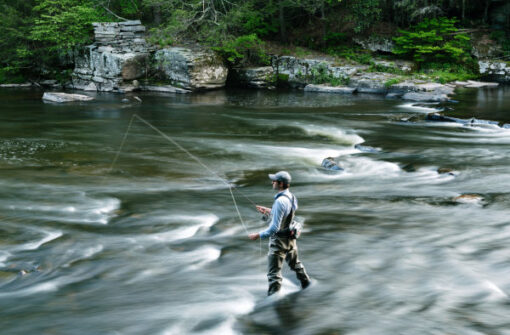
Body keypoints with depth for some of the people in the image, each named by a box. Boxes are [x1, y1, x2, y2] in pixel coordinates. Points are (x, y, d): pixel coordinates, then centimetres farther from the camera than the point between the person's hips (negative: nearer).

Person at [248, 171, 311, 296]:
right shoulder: (291, 196, -1)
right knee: (294, 263, 31)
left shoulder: (280, 201, -28)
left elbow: (274, 228, -29)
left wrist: (258, 235, -21)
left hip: (279, 240, -10)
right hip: (290, 238, 10)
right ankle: (305, 282, 50)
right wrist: (269, 211, 16)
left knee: (274, 272, 0)